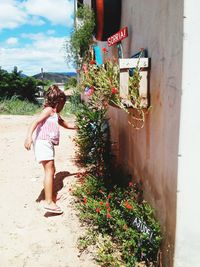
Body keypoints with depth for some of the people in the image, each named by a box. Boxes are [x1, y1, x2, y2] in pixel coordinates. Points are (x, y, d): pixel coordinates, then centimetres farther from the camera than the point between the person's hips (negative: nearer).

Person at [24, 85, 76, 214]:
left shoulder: (56, 115, 24)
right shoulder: (49, 110, -3)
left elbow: (67, 125, 38)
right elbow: (36, 121, -17)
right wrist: (29, 136, -30)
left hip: (48, 144, 10)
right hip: (43, 142, -10)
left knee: (52, 170, 18)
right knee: (49, 170, -16)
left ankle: (51, 195, 33)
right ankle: (48, 202, -19)